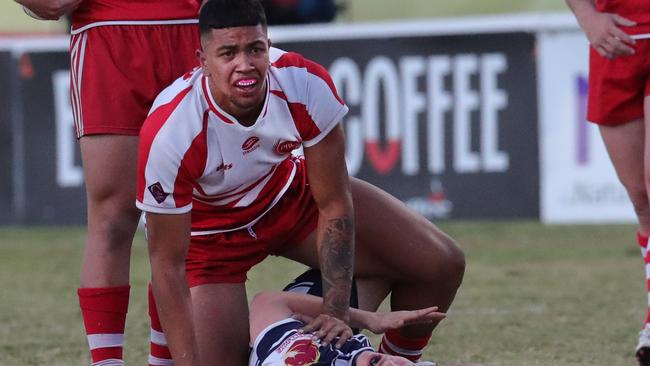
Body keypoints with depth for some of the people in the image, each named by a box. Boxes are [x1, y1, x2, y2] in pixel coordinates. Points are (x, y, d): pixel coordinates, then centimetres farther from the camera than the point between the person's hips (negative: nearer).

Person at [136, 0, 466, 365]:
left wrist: (336, 312, -26)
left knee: (441, 264, -7)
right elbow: (167, 264, -29)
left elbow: (333, 205, -19)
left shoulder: (307, 84, -29)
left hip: (292, 192, 3)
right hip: (210, 232, -3)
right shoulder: (168, 132, -36)